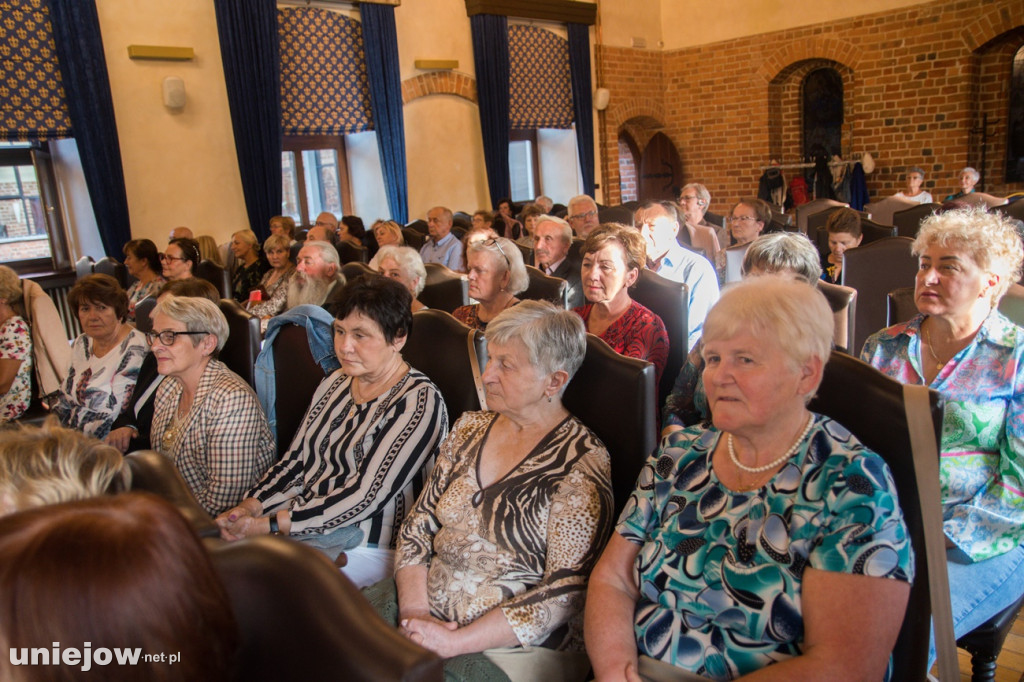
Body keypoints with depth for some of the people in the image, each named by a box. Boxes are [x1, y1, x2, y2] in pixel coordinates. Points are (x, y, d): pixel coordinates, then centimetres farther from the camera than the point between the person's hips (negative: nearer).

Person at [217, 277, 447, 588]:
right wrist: (250, 506, -4)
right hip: (301, 528, 7)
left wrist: (270, 525, -19)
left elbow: (366, 495, -20)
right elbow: (295, 460, 14)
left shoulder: (418, 401, -14)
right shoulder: (335, 383, 12)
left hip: (366, 550, -7)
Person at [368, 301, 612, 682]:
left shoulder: (581, 466, -13)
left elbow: (565, 592, -16)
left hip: (513, 647, -6)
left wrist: (455, 642, -17)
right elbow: (418, 524, 7)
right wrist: (413, 609, -8)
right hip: (424, 611, 6)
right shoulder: (470, 429, 6)